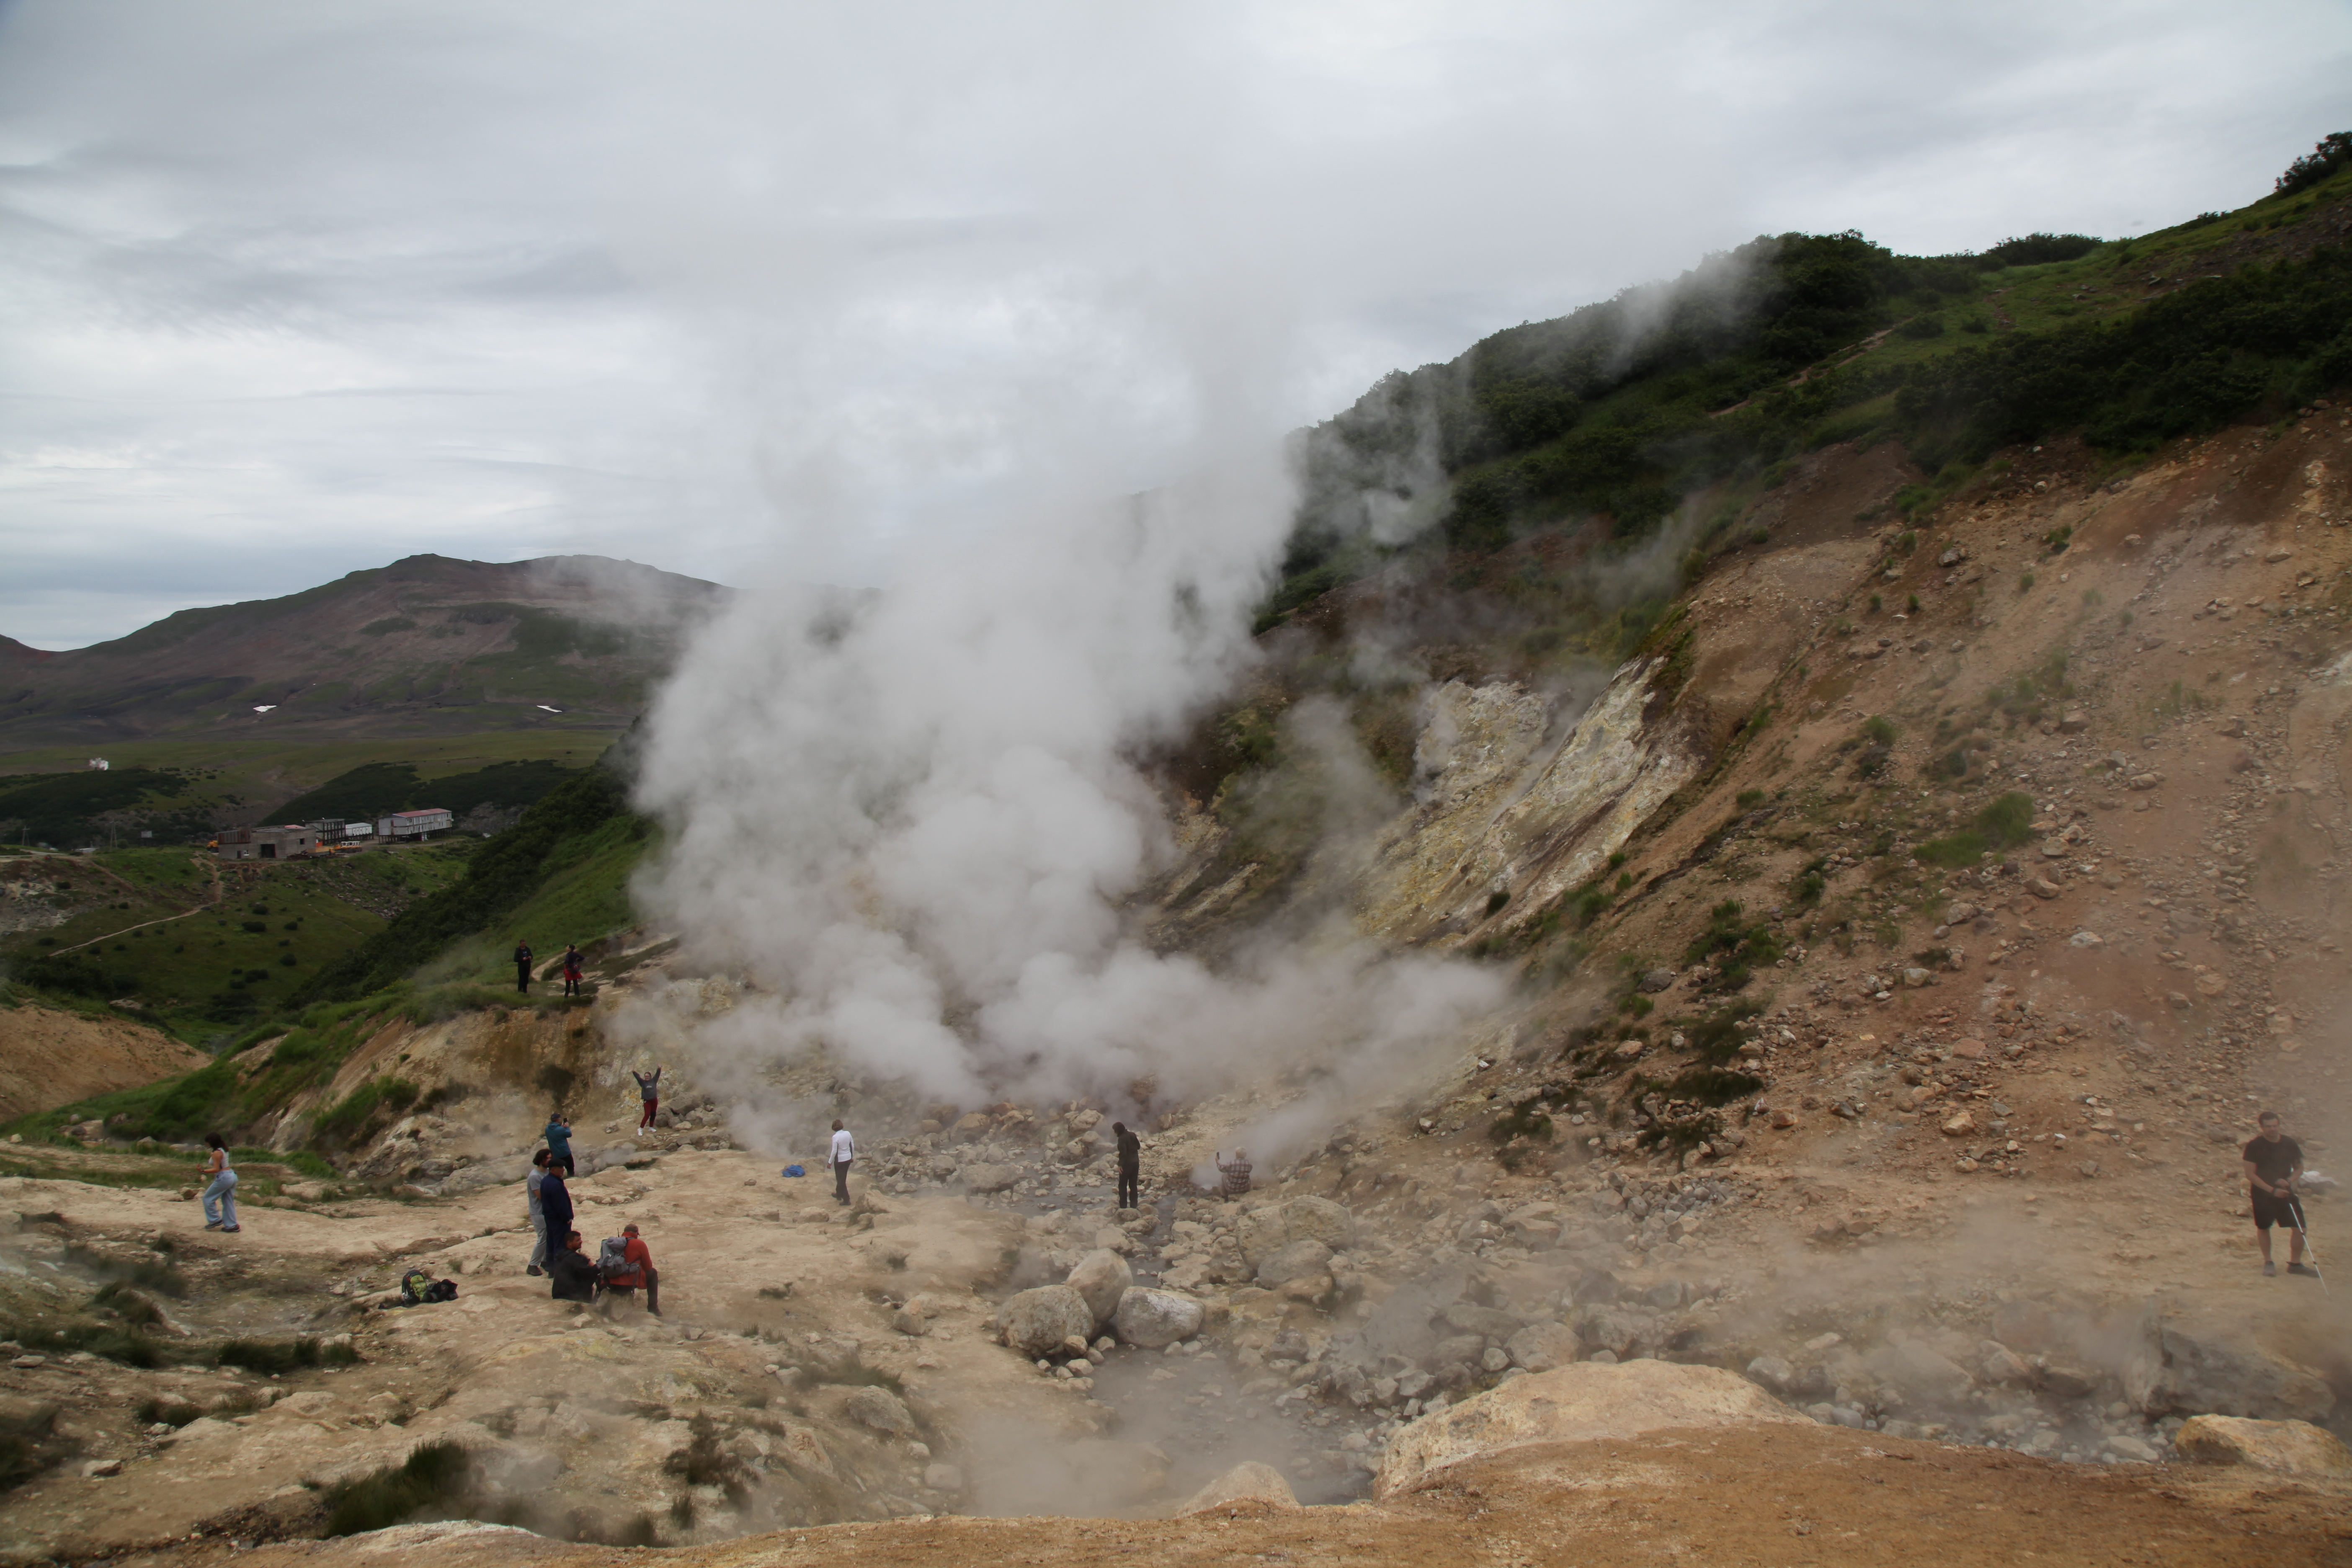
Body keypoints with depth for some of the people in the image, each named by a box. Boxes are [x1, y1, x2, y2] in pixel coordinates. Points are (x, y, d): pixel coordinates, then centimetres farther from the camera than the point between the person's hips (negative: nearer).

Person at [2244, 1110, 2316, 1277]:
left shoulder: (2290, 1144, 0)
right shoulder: (2254, 1146, -10)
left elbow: (2299, 1168, 10)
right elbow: (2250, 1174, -10)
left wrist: (2289, 1180, -11)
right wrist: (2272, 1190, -17)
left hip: (2285, 1191, 3)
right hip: (2262, 1193, -3)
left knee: (2300, 1228, -5)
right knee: (2264, 1228, 5)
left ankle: (2295, 1264, 9)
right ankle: (2268, 1262, 23)